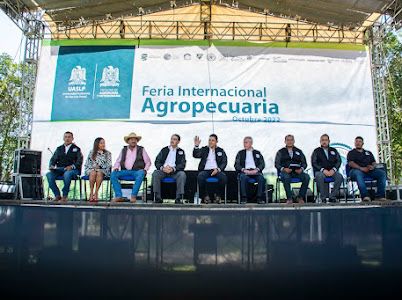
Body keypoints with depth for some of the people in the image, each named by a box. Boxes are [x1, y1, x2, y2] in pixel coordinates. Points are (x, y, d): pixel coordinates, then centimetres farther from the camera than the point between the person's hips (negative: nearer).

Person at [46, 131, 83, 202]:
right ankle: (57, 195, -17)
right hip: (59, 169, 4)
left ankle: (65, 196, -26)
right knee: (49, 174, -26)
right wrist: (51, 166, -6)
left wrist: (72, 166, -19)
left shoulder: (76, 149, 12)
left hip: (72, 170, -4)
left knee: (67, 174, -39)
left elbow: (79, 161, 0)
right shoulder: (59, 149, 24)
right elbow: (53, 159, 17)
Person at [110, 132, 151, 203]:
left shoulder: (141, 149, 11)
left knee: (141, 174, -38)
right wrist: (116, 167, 0)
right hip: (125, 171, 3)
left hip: (137, 171, -3)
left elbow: (148, 162, 11)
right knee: (113, 174, -24)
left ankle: (133, 196, -35)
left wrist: (145, 169, -5)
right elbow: (118, 161, 20)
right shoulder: (124, 150, 18)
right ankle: (119, 196, -27)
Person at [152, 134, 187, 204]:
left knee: (182, 174, -32)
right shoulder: (164, 150, 18)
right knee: (155, 173, -30)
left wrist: (173, 169, -18)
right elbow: (157, 162, 9)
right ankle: (158, 198, -27)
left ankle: (178, 198, -30)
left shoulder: (181, 152, 15)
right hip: (163, 171, 1)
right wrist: (162, 168, -14)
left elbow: (182, 165, 1)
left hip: (175, 172, -1)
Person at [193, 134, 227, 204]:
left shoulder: (220, 151, 16)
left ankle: (218, 195, -6)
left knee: (223, 177, -32)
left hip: (216, 171, 0)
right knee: (200, 177, -34)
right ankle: (205, 196, -12)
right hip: (205, 170, 0)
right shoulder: (204, 149, 16)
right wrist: (196, 146, -18)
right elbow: (195, 155, 1)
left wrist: (218, 169, -13)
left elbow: (224, 162, 6)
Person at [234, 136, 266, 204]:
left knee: (261, 178, -32)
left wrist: (256, 170, -10)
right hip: (244, 172, 0)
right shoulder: (240, 153, 18)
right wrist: (244, 170, -10)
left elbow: (262, 164, 10)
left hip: (255, 171, 1)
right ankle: (244, 198, -26)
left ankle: (259, 198, -22)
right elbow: (236, 165, 8)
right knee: (243, 177, -35)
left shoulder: (257, 153, 20)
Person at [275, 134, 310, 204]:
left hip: (297, 172, 2)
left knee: (307, 177, -28)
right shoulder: (280, 152, 15)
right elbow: (277, 164, 7)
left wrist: (301, 169, -5)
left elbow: (304, 163, 17)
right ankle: (289, 198, -26)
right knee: (286, 177, -38)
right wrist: (283, 169, -13)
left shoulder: (299, 151, 22)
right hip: (285, 172, -2)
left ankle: (300, 197, -15)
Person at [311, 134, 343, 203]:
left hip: (332, 171, 2)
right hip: (320, 171, -2)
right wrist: (323, 170, -14)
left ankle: (332, 197, -20)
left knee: (340, 176, -30)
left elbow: (339, 161, 10)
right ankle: (323, 197, -26)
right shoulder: (316, 151, 13)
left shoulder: (334, 150, 21)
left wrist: (333, 169, -9)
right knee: (319, 176, -37)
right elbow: (314, 163, 1)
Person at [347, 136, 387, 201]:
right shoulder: (351, 153, 15)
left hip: (369, 171, 5)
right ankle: (365, 196, -48)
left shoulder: (368, 153, 29)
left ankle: (380, 195, -26)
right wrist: (361, 168, -19)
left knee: (382, 173, -22)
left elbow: (374, 162, 18)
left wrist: (373, 166, -8)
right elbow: (351, 163, -2)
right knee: (358, 173, -40)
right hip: (357, 170, -4)